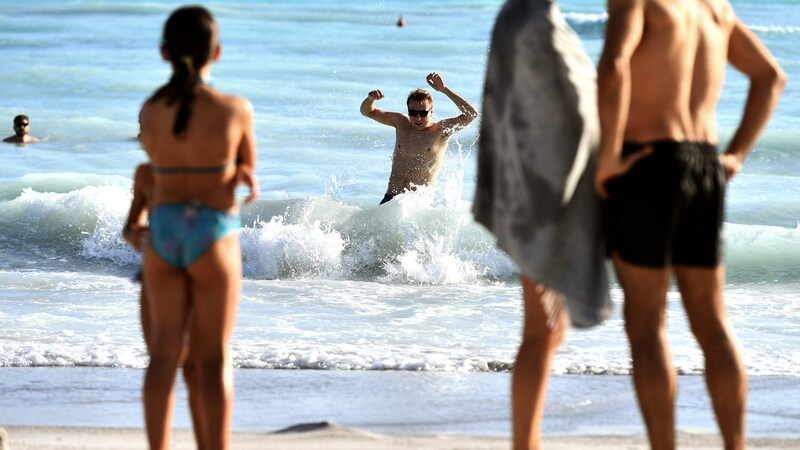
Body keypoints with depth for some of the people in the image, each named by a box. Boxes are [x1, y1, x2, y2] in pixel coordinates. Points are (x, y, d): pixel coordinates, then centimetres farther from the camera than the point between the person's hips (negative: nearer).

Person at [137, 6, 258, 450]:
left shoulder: (148, 110, -1)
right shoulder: (236, 109, -13)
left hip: (163, 234, 3)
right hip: (213, 238, -3)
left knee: (164, 355, 8)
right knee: (213, 359, 3)